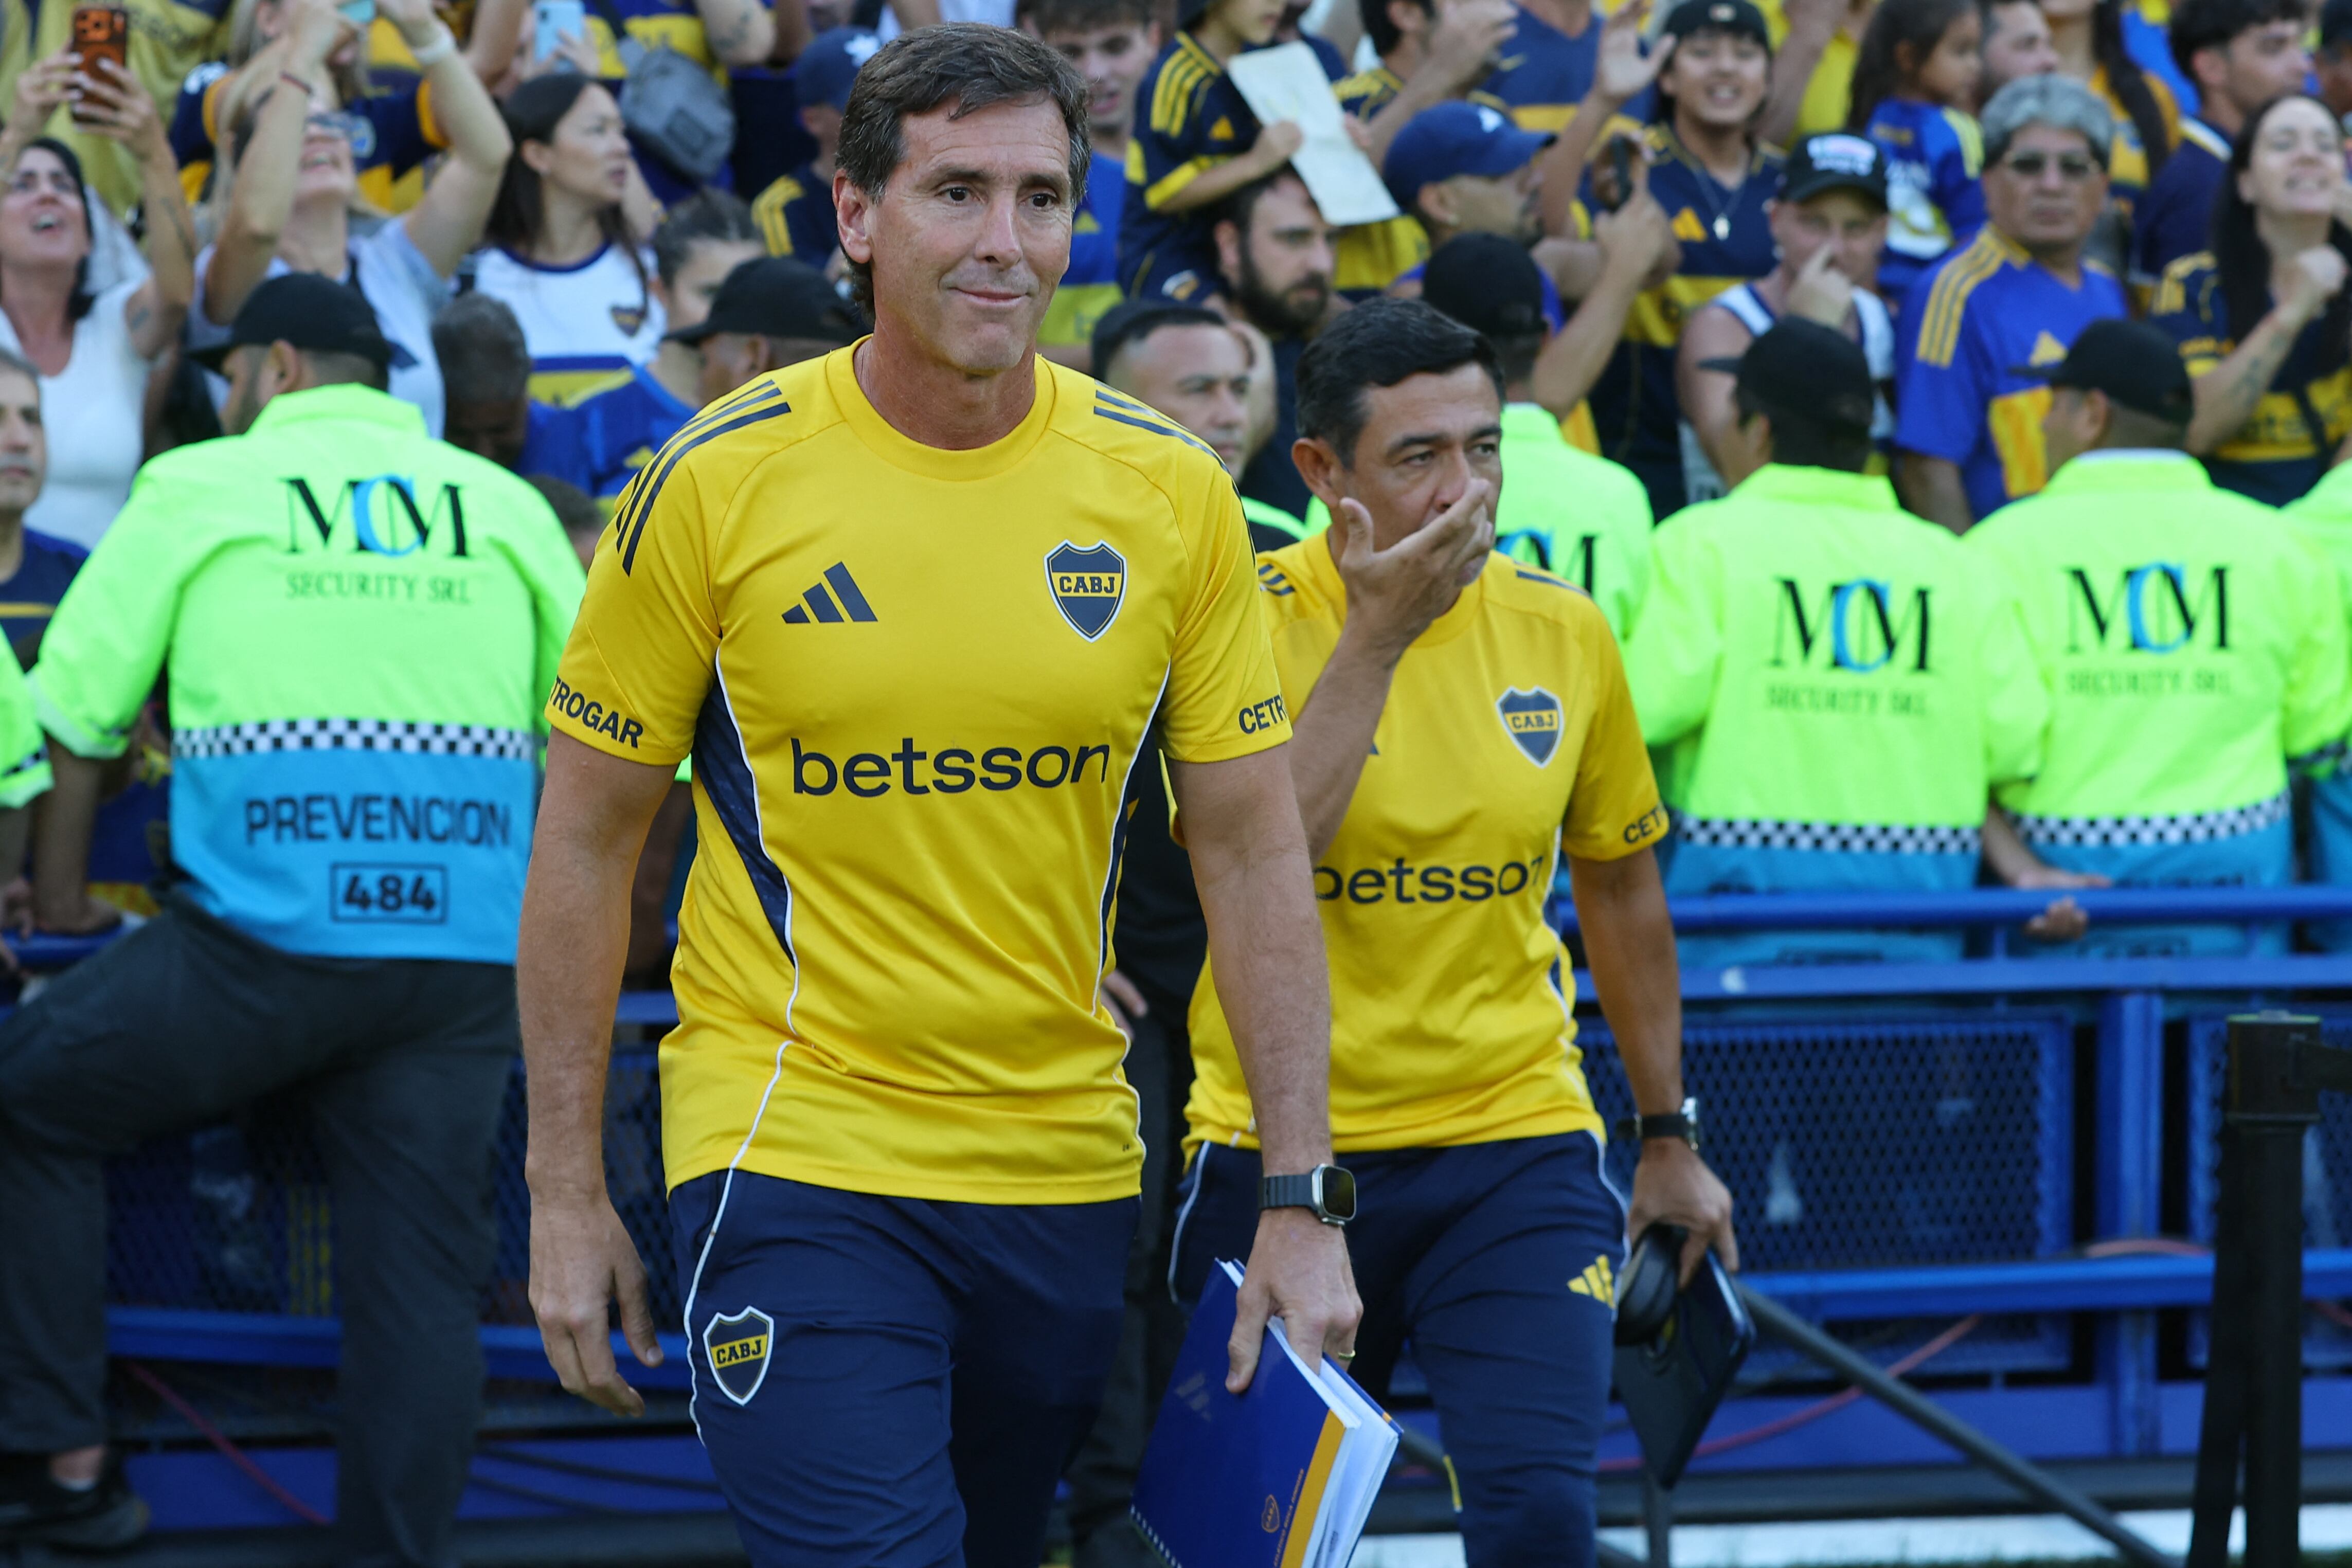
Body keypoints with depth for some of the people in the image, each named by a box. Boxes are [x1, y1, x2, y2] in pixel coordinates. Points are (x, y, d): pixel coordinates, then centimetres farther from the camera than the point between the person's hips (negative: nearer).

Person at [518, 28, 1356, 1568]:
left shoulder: (1168, 492, 0)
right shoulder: (718, 482, -7)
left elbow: (1252, 847, 4)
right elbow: (588, 842, 0)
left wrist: (1303, 1201, -2)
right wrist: (567, 1191, -2)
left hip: (1065, 1177, 4)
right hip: (797, 1157, -4)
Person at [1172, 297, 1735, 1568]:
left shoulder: (1562, 633, 1)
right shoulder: (1254, 619, -9)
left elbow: (1619, 887, 15)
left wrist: (1668, 1136, 18)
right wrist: (1374, 638, -23)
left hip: (1517, 1144, 2)